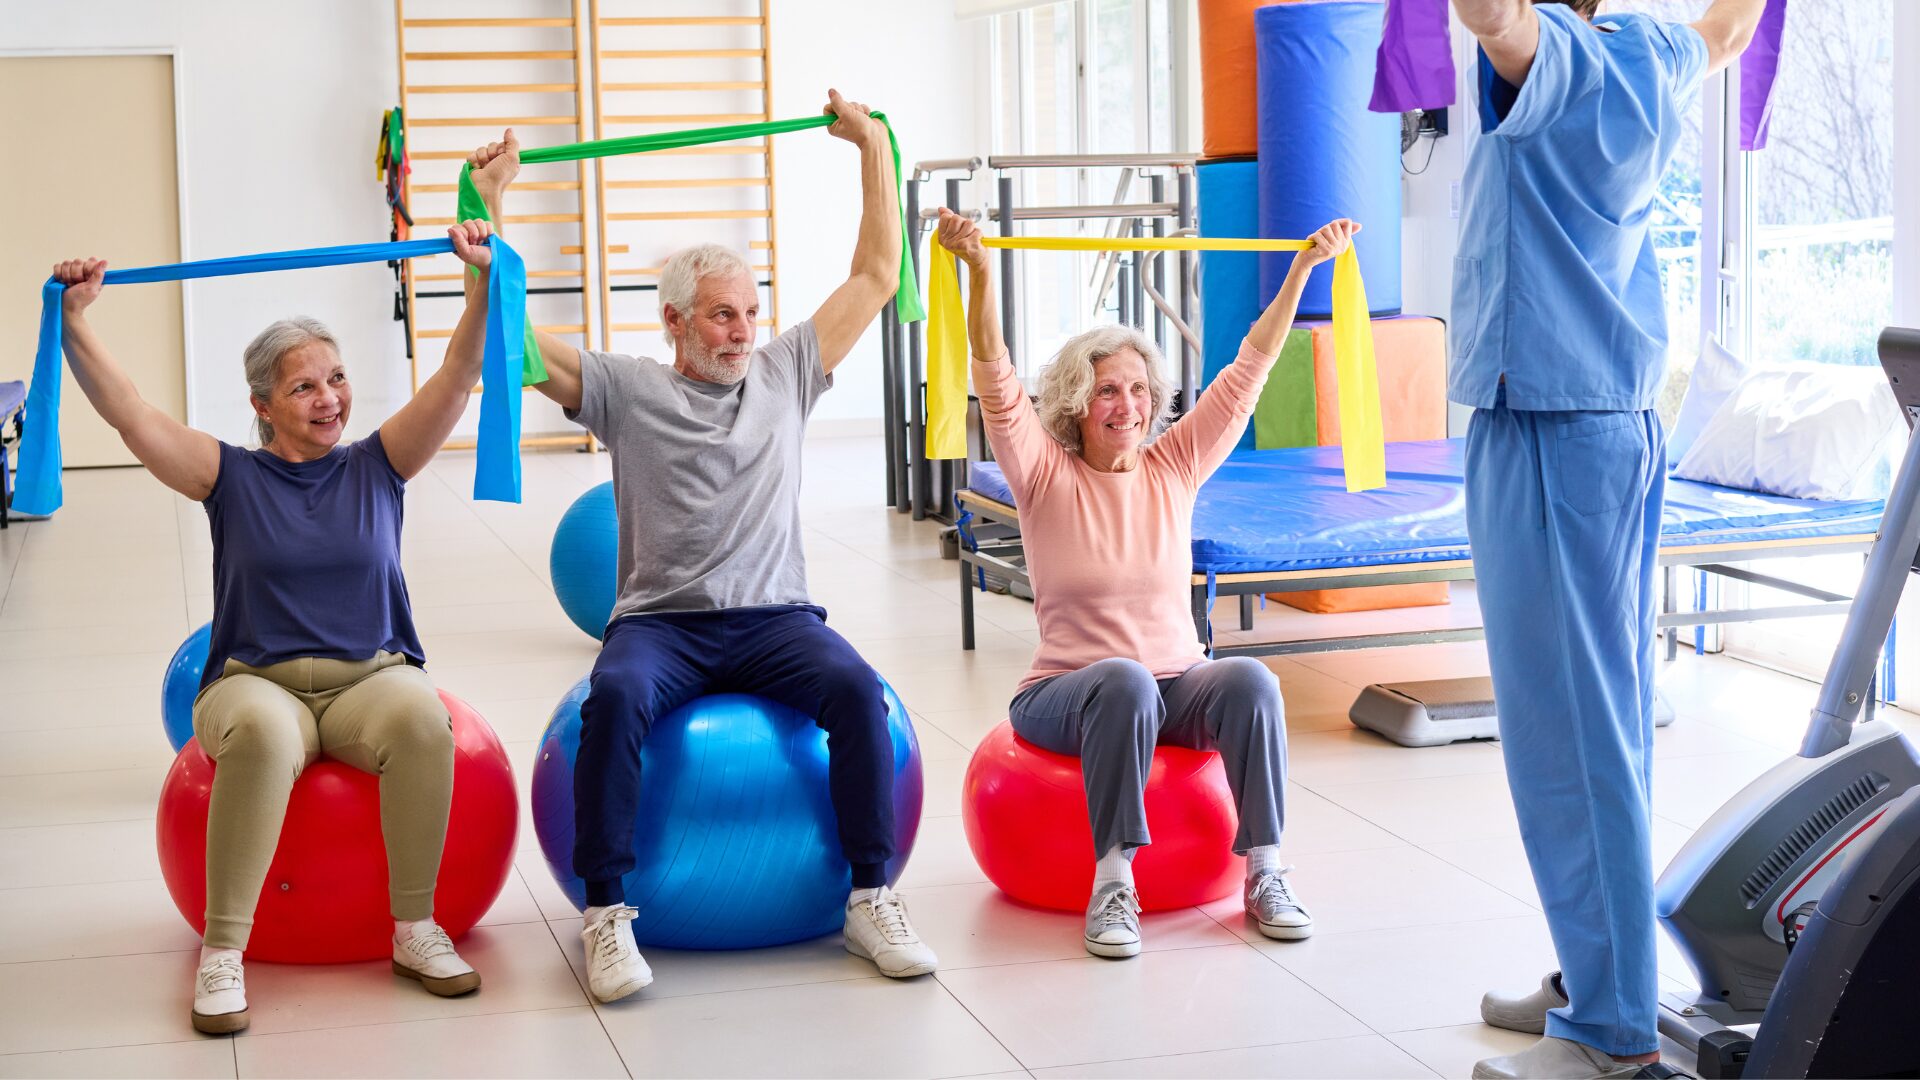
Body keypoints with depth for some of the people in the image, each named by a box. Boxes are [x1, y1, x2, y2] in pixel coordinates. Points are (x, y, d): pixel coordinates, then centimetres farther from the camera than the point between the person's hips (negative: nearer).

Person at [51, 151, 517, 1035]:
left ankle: (415, 929, -20)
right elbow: (125, 409, -4)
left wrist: (483, 282, -15)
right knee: (261, 731, -38)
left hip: (370, 675, 1)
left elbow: (458, 377, -2)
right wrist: (75, 320, -17)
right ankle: (222, 952, -28)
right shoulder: (231, 477, 5)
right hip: (256, 681, -1)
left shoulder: (377, 465, 8)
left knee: (421, 714, -34)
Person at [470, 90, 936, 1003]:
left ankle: (871, 900, -19)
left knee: (856, 687, -29)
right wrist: (490, 207, -7)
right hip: (660, 622, -2)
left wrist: (872, 148, 12)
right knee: (616, 697, -35)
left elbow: (877, 277, 14)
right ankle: (606, 913, -25)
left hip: (773, 618, 2)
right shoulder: (628, 391, 6)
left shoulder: (785, 373, 13)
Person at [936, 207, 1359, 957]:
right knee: (1125, 682, -37)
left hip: (1174, 687, 3)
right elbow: (996, 379, -17)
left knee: (1250, 680, -29)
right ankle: (1112, 881, -32)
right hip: (1065, 696, -3)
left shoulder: (1174, 469, 5)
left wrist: (1305, 266, -1)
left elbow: (1250, 368, 3)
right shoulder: (1047, 478, -3)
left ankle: (1264, 873, -21)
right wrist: (980, 271, -30)